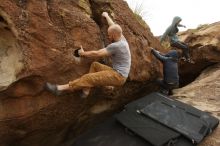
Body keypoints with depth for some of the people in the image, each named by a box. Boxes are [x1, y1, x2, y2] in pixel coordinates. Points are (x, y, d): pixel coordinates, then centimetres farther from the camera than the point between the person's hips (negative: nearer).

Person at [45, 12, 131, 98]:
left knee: (89, 77, -16)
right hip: (117, 72, 10)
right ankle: (86, 90, -1)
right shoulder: (122, 39, 8)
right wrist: (106, 16, 39)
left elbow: (97, 54, -14)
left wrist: (83, 53, 2)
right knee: (95, 65, 8)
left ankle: (61, 88, -12)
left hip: (118, 76, -9)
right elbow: (113, 26, 25)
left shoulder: (116, 46, -19)